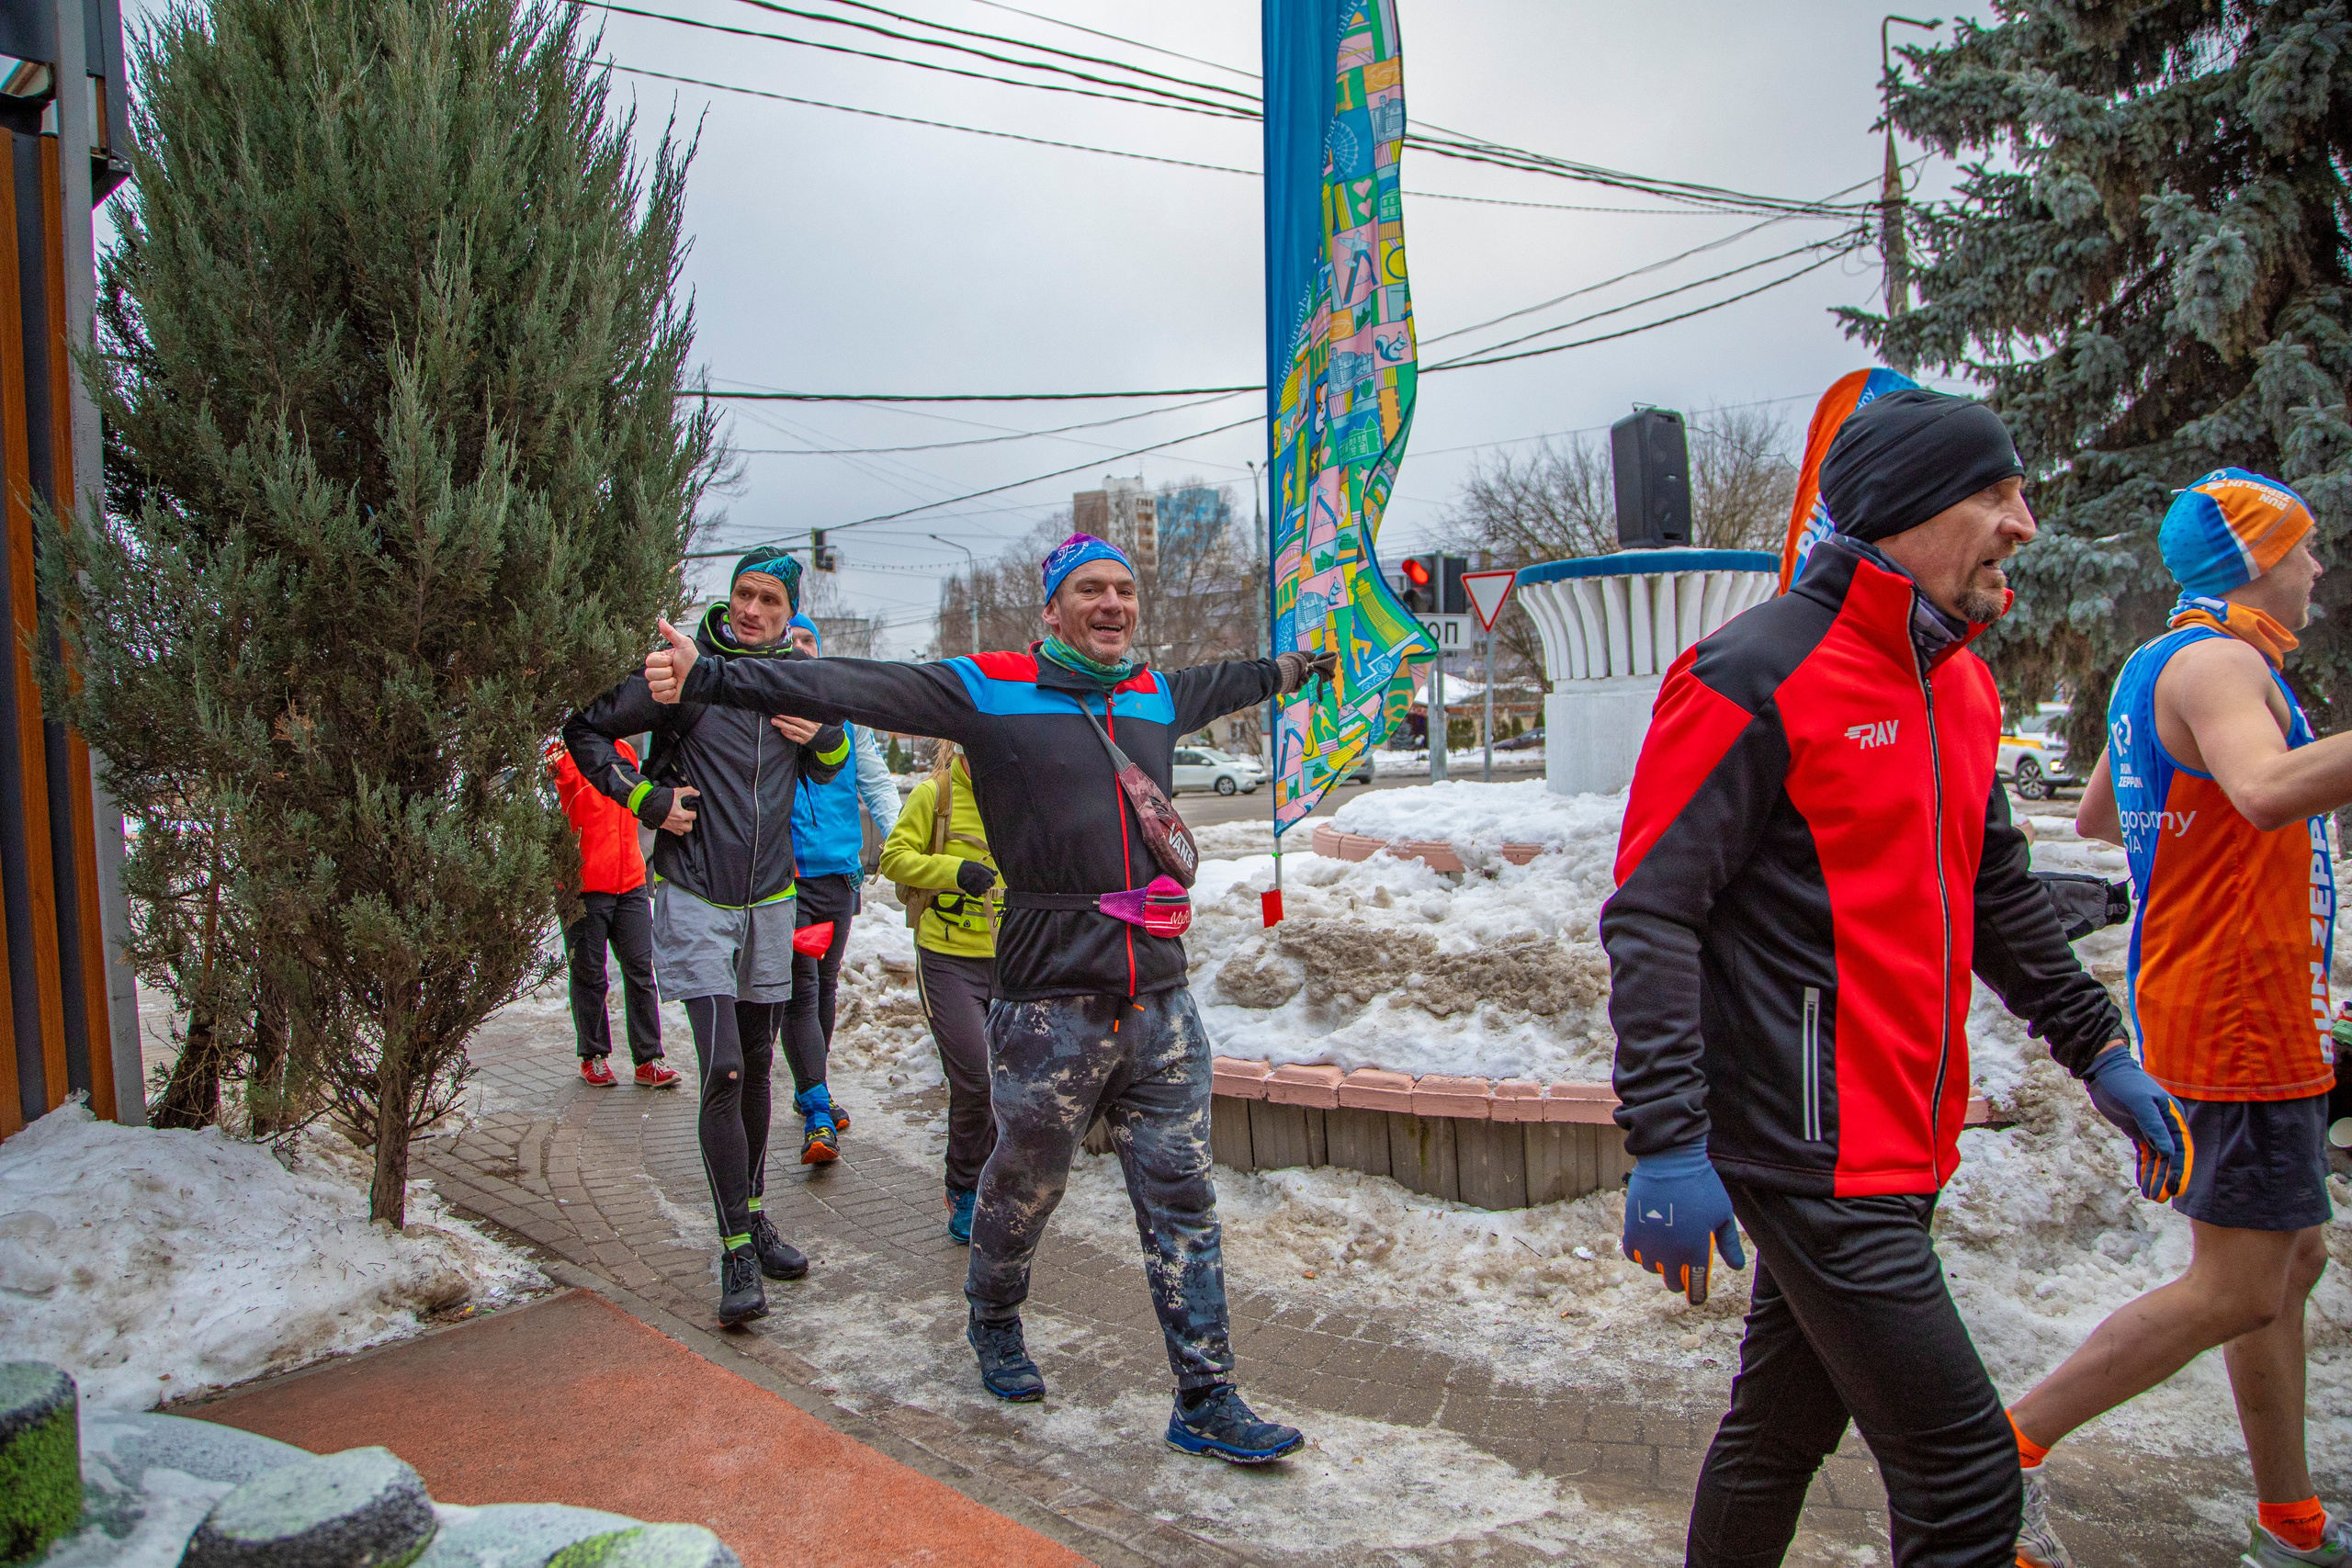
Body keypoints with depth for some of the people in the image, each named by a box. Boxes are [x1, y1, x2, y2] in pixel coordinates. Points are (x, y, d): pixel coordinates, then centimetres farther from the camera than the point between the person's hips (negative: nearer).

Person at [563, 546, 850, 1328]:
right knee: (723, 1072, -11)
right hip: (696, 902, -5)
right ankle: (737, 1252, -2)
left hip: (769, 902, 5)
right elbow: (586, 729, -2)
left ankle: (754, 1214, 31)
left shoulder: (801, 678, 5)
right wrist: (648, 798, -11)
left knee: (757, 1065, 15)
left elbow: (828, 771, 19)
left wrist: (825, 735, -3)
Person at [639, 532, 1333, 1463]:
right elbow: (855, 688, -13)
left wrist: (1295, 664, 53)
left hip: (1160, 1009, 4)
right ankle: (994, 1325, 45)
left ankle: (1206, 1402, 21)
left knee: (1183, 1205, 9)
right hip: (1050, 1010, -4)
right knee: (1022, 1192, 15)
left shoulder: (1156, 696, 13)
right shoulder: (990, 690, -3)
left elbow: (1227, 682, 36)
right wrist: (711, 677, -21)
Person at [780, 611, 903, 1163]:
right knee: (799, 988, -11)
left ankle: (809, 1090, 32)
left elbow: (876, 782, 14)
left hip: (839, 870, 4)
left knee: (825, 984, 15)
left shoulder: (845, 713, 11)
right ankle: (818, 1114, -10)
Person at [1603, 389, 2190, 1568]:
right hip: (1813, 1152, -9)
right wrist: (1668, 1141, -22)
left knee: (1784, 1427, 21)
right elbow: (1650, 912, -18)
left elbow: (1994, 891, 24)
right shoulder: (1760, 675, -15)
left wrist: (2097, 1049, 21)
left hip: (1902, 1148, 9)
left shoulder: (1958, 681, 13)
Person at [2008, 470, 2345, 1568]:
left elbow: (2095, 817, 25)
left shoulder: (2155, 666, 14)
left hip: (2207, 1010, 10)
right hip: (2243, 1015, -10)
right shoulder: (2219, 662, -16)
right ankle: (2010, 1446, 0)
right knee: (2235, 1291, -5)